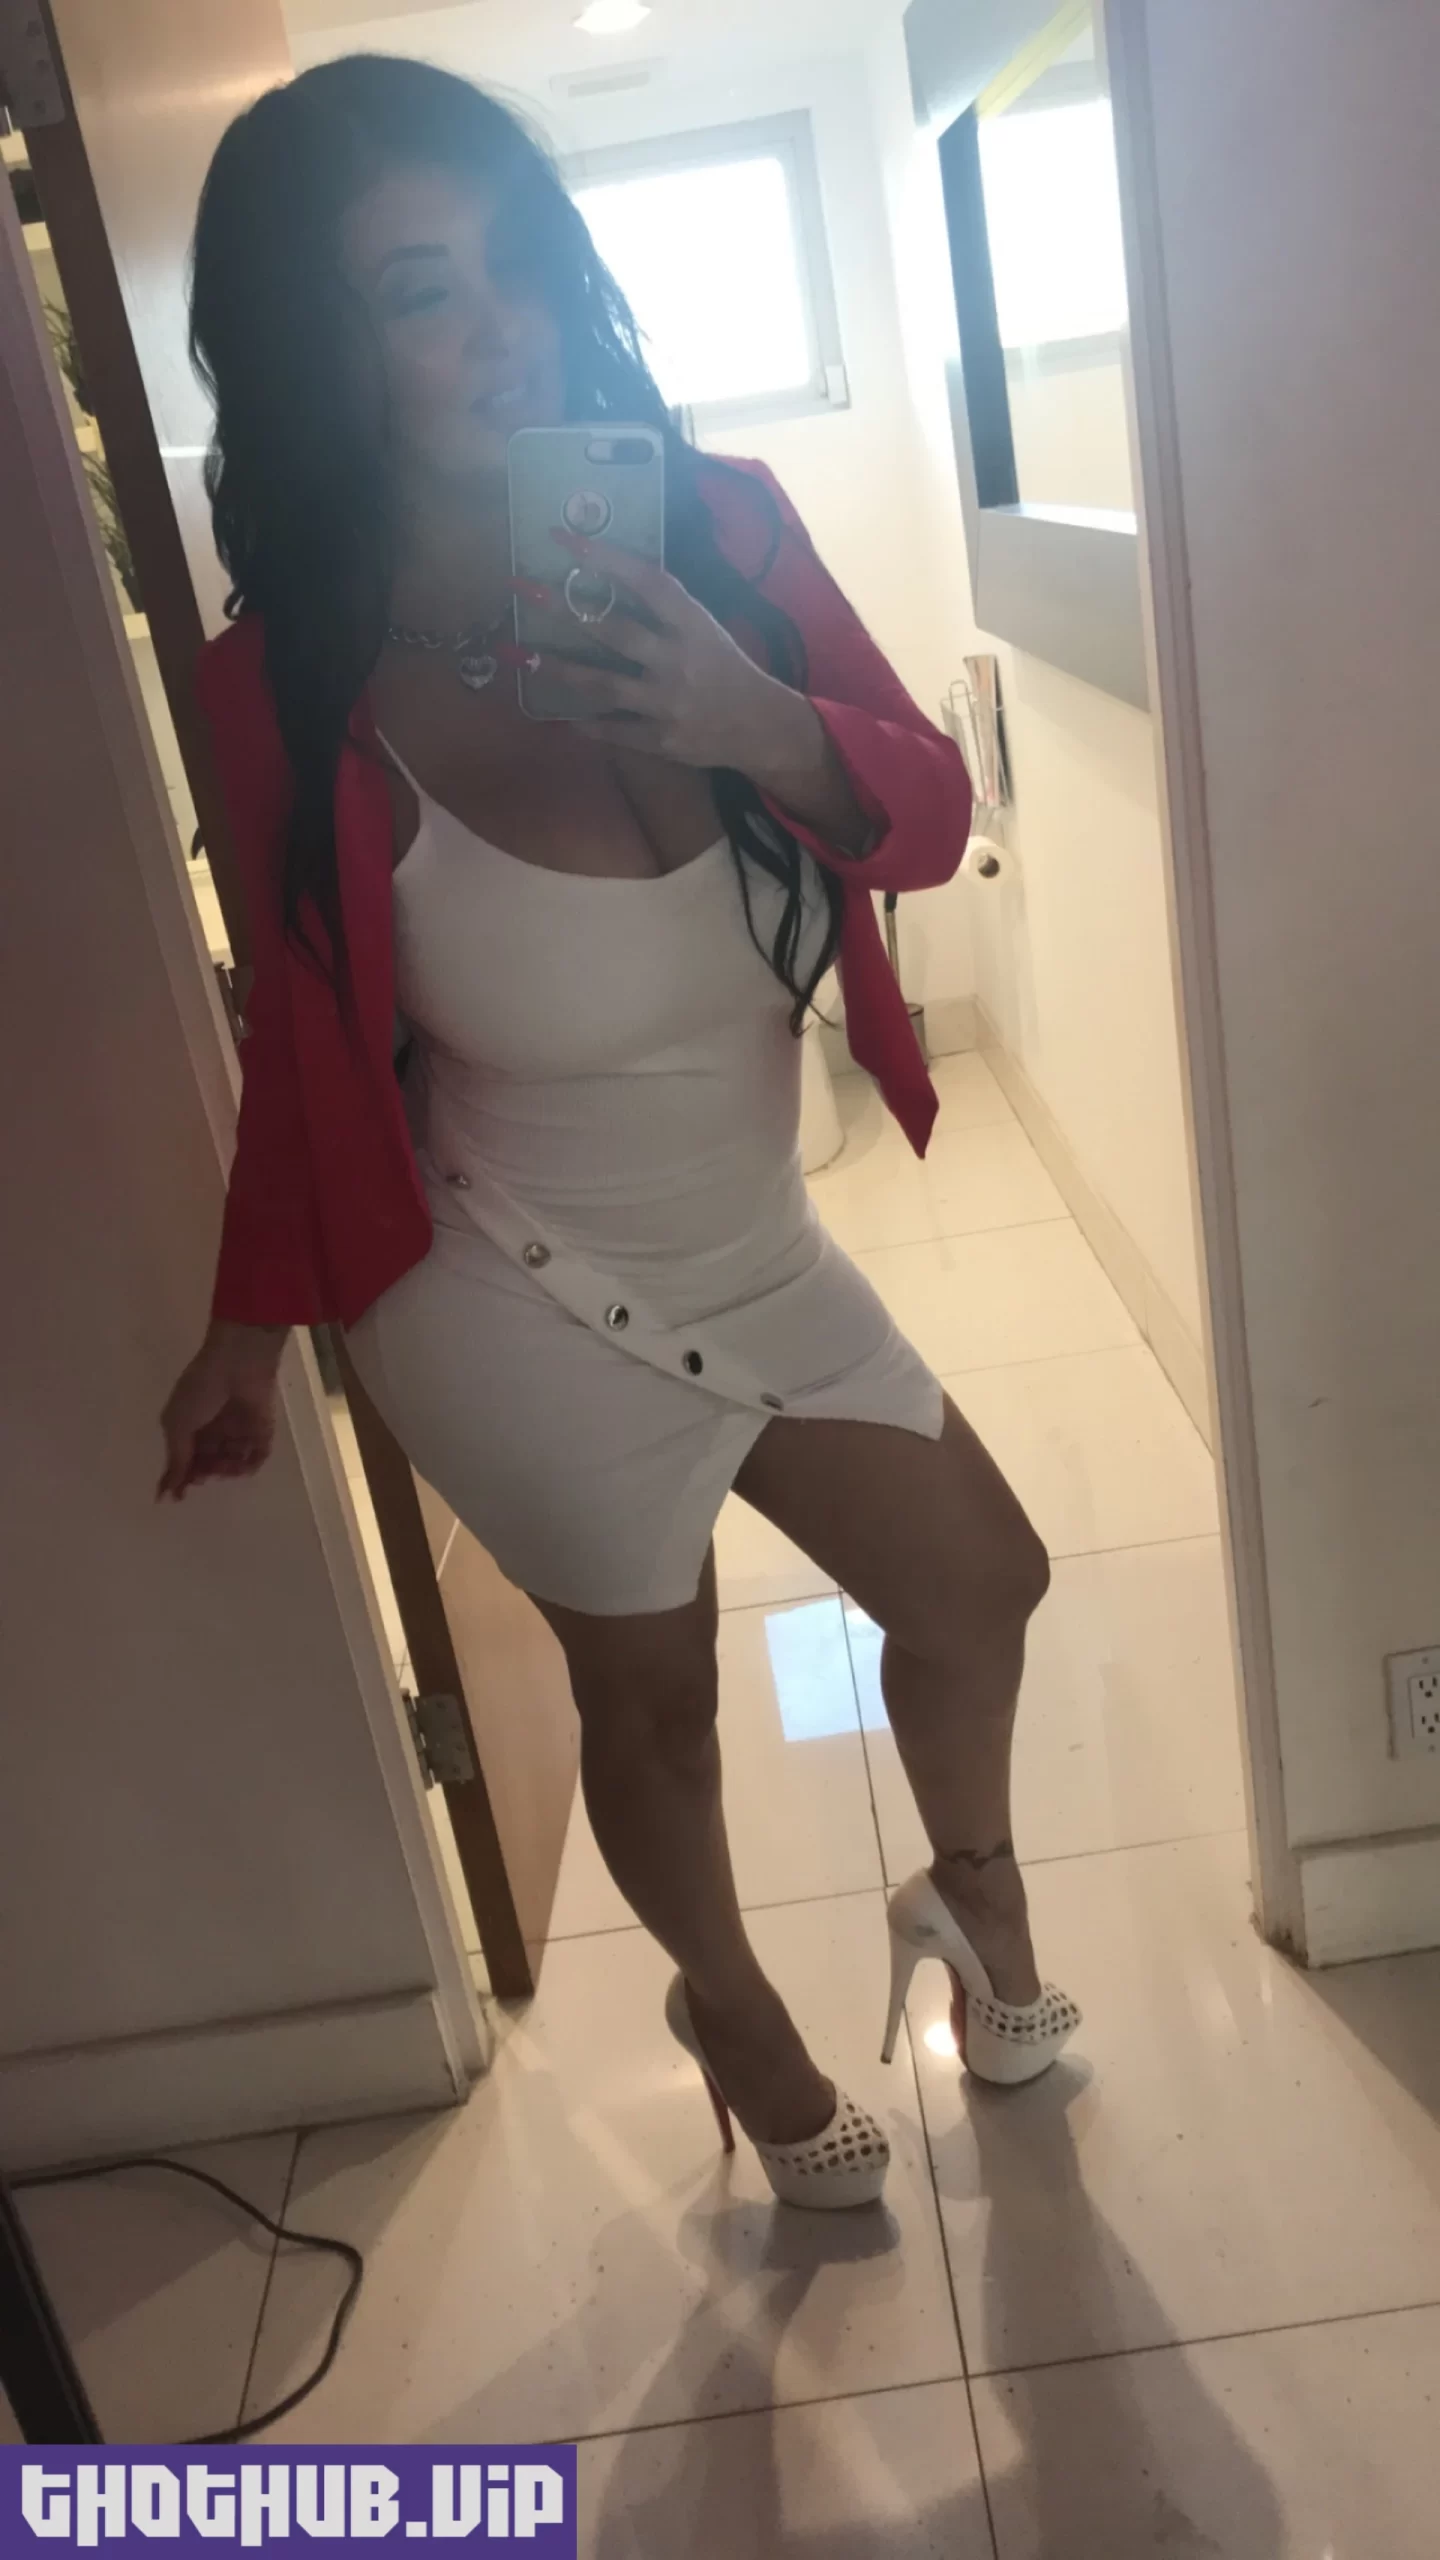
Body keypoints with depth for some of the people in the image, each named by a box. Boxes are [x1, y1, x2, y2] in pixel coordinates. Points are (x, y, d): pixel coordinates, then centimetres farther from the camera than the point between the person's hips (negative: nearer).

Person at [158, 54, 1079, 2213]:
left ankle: (974, 1902, 51)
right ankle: (737, 2017, 49)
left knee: (981, 1580, 17)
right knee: (652, 1698, 15)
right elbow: (309, 1032, -6)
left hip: (757, 1247, 5)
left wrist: (760, 724, -26)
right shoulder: (297, 680, -18)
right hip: (526, 1304, -4)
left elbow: (930, 817, -5)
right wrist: (250, 1331, 1)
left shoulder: (716, 529, -9)